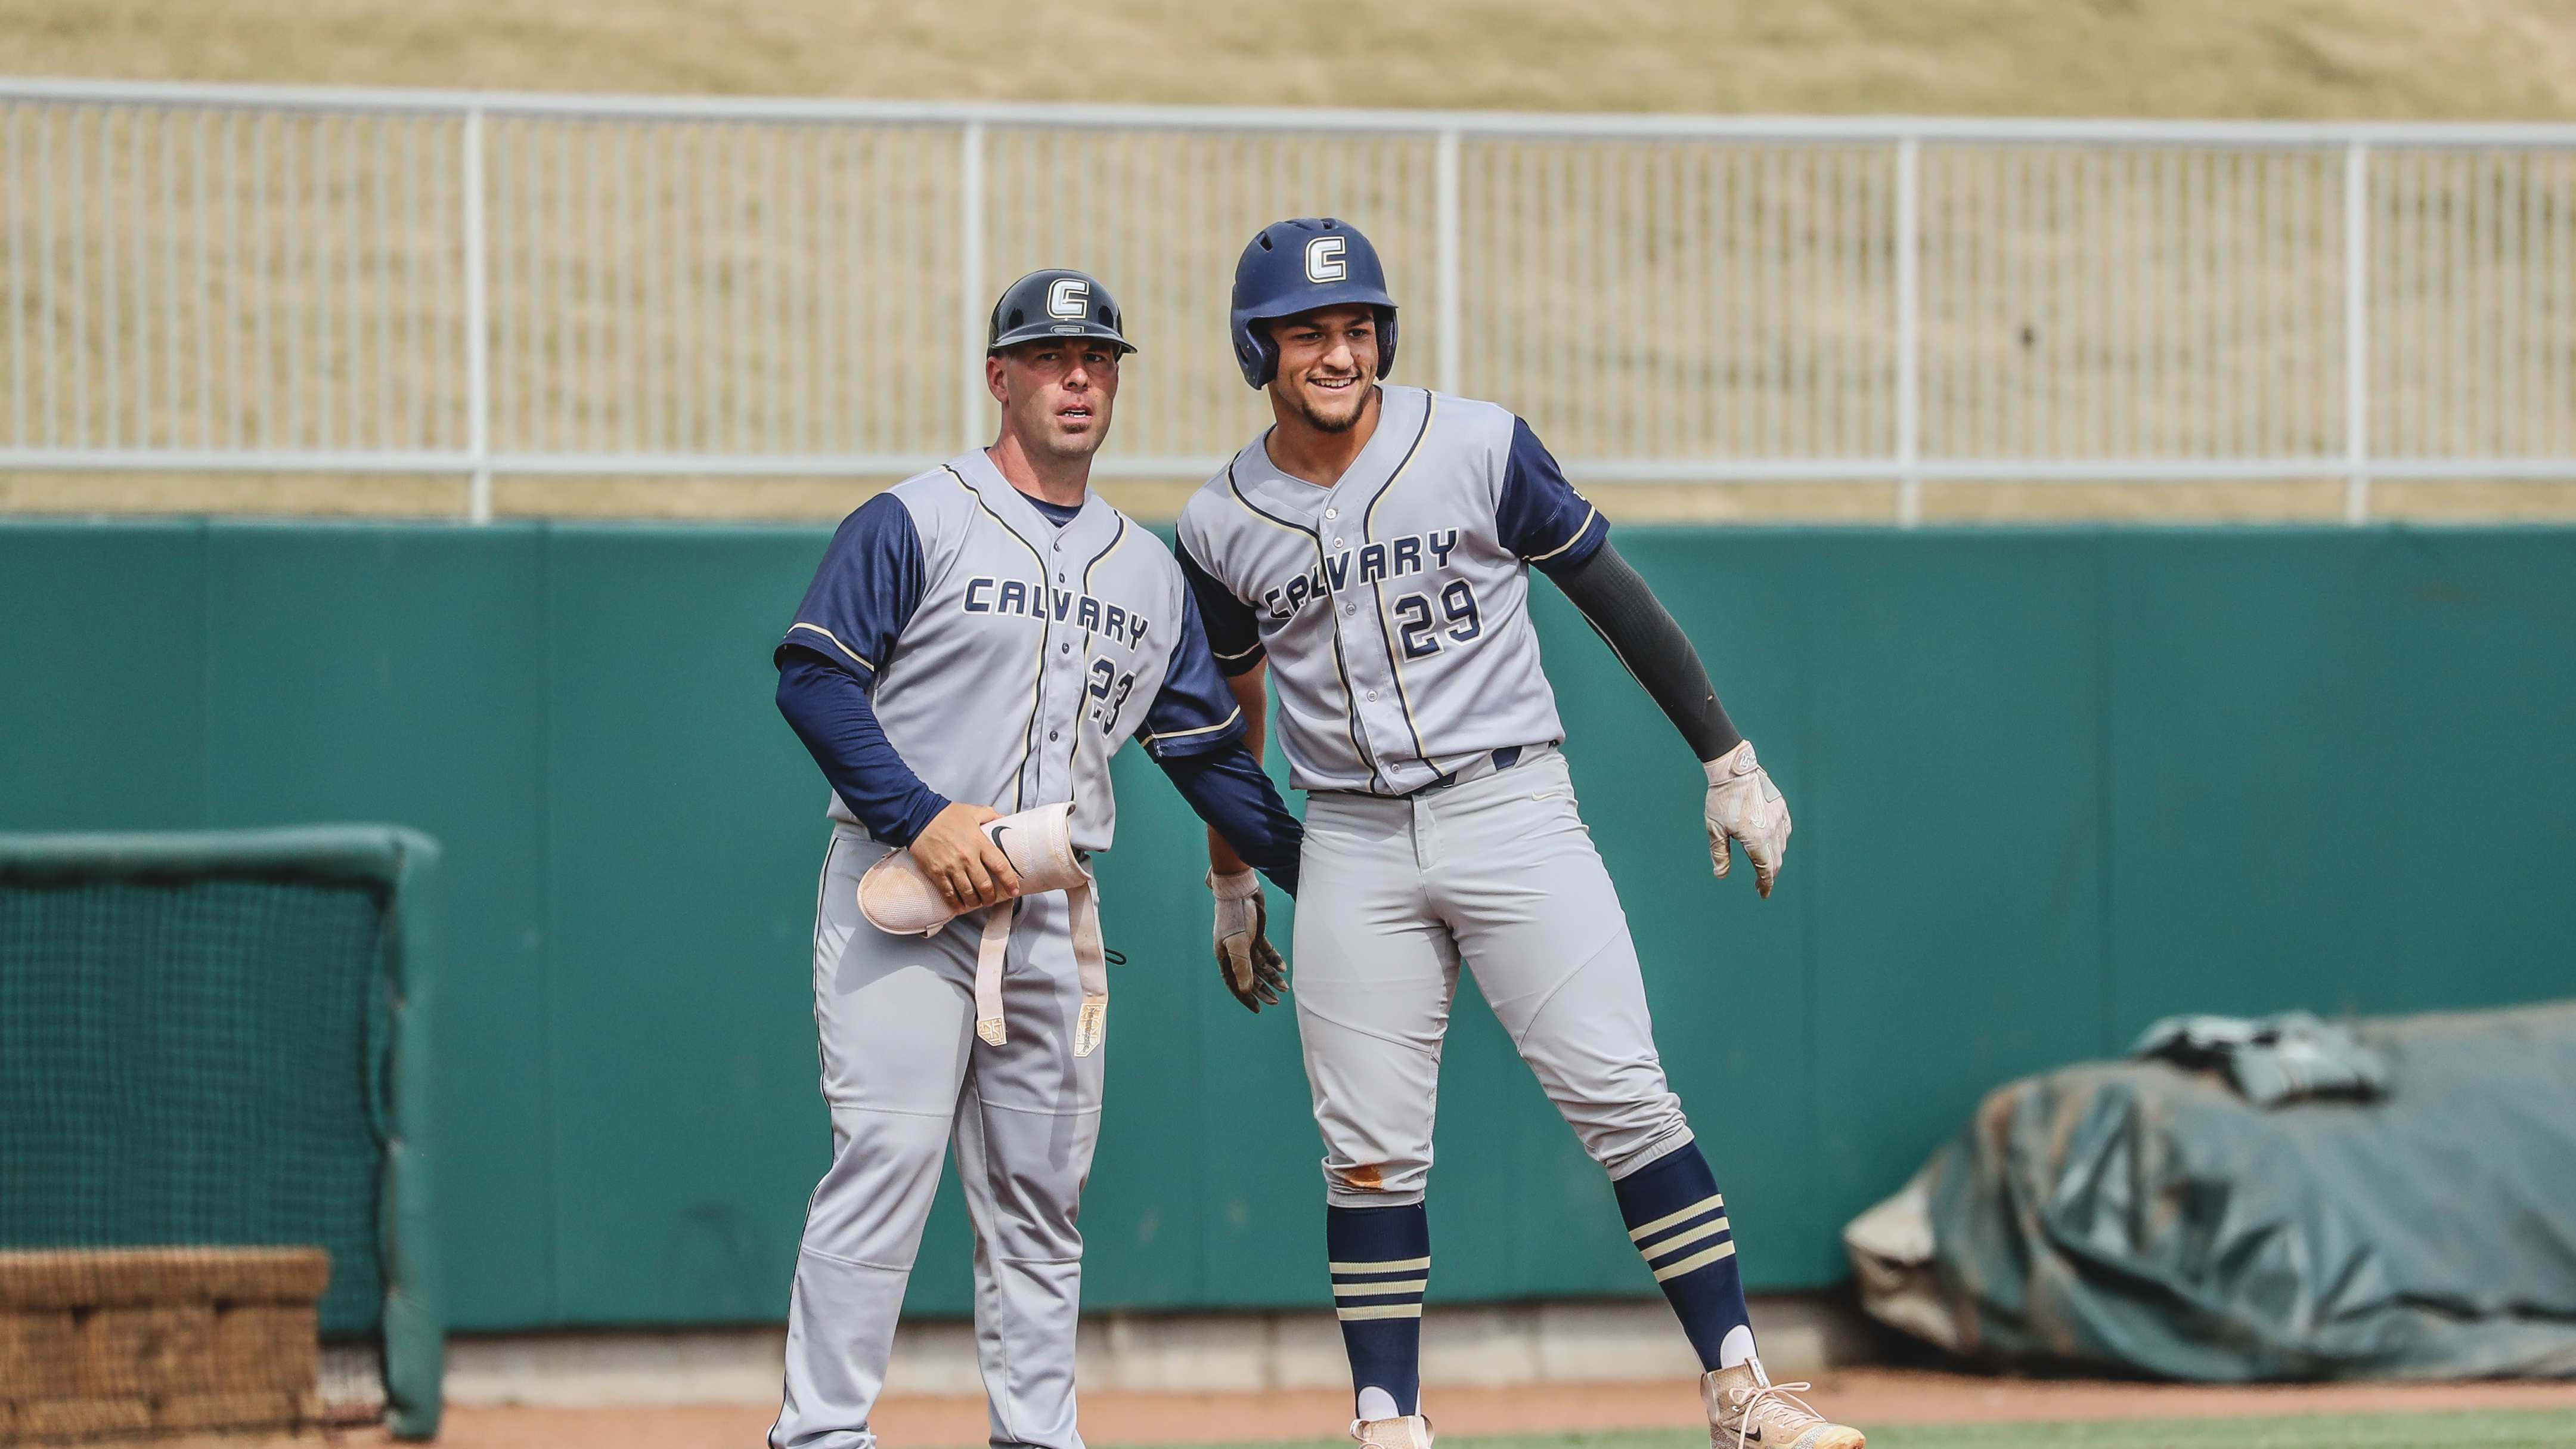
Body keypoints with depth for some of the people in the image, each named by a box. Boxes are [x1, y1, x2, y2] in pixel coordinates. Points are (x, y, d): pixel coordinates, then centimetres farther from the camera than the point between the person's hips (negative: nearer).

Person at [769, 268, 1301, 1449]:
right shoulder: (916, 523, -1)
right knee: (885, 1156, -15)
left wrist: (1323, 878, 12)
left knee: (1041, 1193, 7)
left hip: (1052, 908, 6)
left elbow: (1208, 750, 20)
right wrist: (924, 818, -18)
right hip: (903, 899, -6)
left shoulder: (1147, 571, 17)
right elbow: (812, 676, -8)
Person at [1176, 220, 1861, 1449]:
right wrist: (1234, 886, 23)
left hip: (1512, 809, -2)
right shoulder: (1223, 526, 3)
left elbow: (1610, 594, 3)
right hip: (1353, 848, 2)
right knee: (1370, 1153, 0)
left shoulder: (1477, 447, -3)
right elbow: (1229, 708, 18)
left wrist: (1728, 760, 2)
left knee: (1624, 1100, -9)